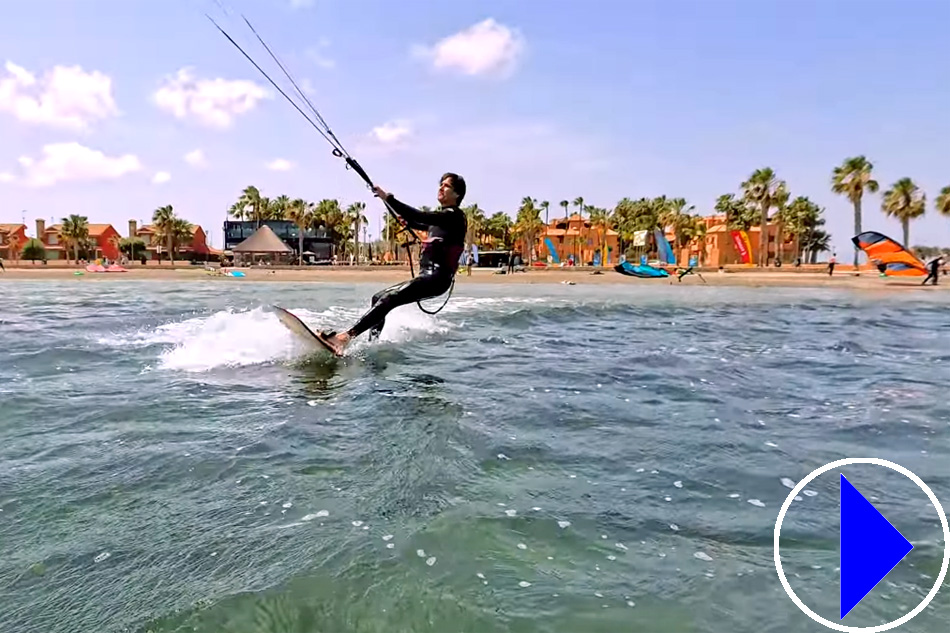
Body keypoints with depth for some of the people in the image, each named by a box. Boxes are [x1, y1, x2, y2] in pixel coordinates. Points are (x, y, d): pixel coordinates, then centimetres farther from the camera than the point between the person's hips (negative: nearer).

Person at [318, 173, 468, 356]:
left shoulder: (454, 215, -7)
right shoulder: (442, 216, 21)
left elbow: (421, 216, -22)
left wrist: (388, 198, -24)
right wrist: (408, 221, 36)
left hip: (436, 277, -10)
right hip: (428, 275, 10)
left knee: (388, 299, -24)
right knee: (379, 298, 10)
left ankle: (346, 336, -34)